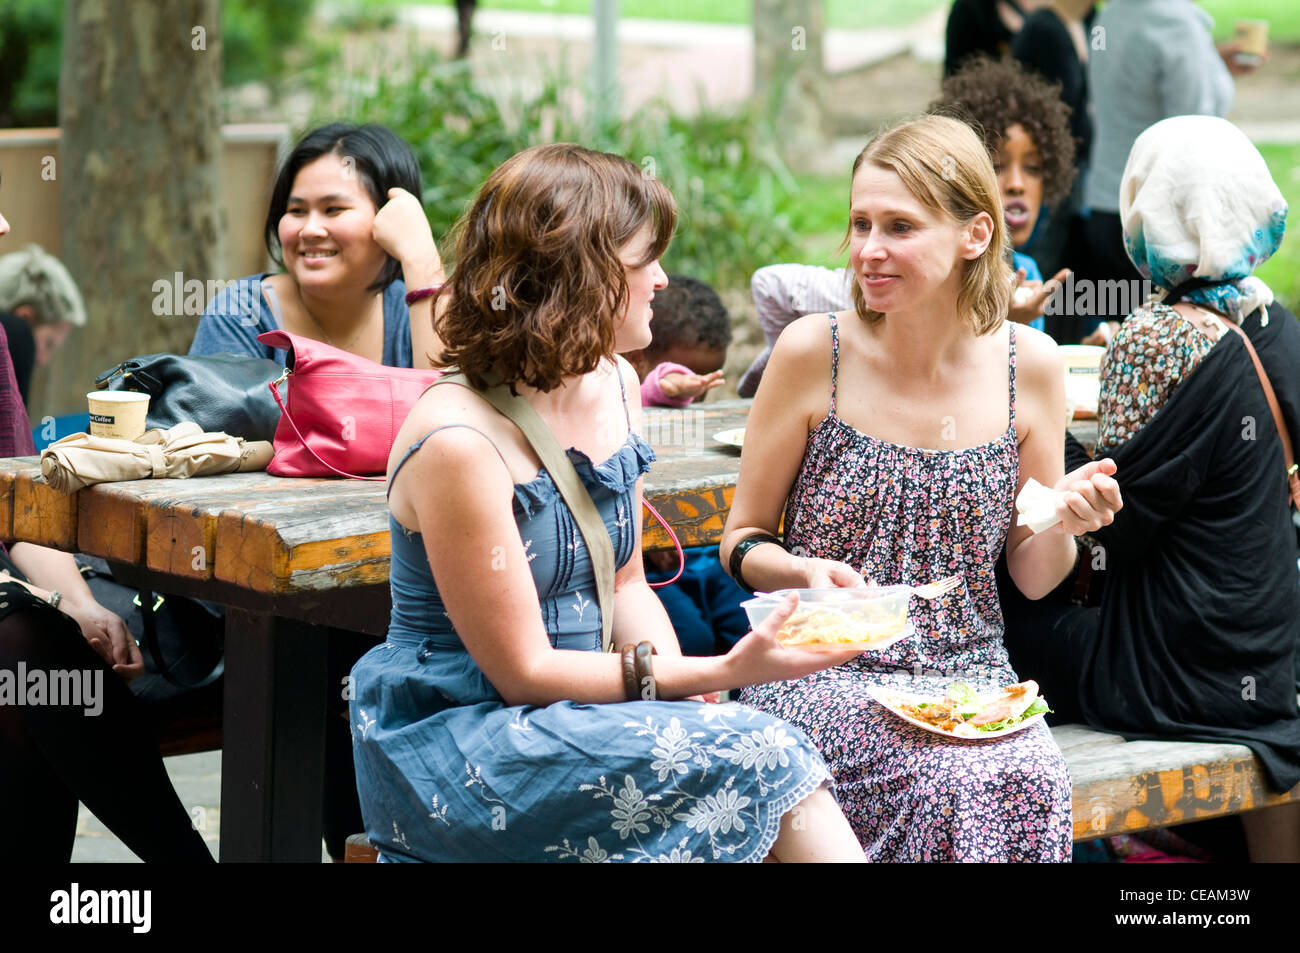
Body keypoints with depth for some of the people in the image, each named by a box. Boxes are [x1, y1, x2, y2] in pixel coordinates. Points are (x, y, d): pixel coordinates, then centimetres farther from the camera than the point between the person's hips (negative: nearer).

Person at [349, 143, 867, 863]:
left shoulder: (613, 386, 7)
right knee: (754, 757, -25)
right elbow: (524, 672, -17)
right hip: (450, 744, -7)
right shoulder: (457, 443, -20)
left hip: (574, 717, 7)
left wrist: (680, 683, -7)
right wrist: (720, 673, -23)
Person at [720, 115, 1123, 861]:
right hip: (826, 671, -2)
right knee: (958, 781, -31)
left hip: (972, 676, 3)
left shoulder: (1029, 365, 2)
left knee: (1032, 784, -29)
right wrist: (802, 572, -17)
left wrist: (1062, 522, -10)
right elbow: (743, 541, 5)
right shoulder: (814, 352, -5)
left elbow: (1033, 577, 12)